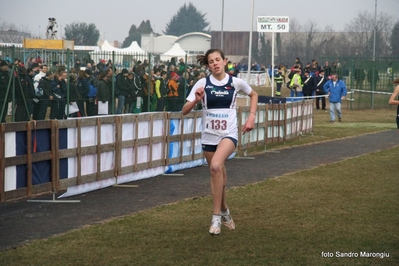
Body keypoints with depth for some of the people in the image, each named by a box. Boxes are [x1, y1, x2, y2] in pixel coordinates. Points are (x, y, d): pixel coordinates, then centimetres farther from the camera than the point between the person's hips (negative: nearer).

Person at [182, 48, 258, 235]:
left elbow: (253, 95, 18)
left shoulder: (236, 82, -3)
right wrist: (196, 100, -25)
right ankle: (224, 211, 40)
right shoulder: (202, 83, -4)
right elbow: (184, 111, -6)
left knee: (216, 166, -28)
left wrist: (252, 116, 5)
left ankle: (217, 216, -21)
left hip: (228, 134, -3)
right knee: (218, 175, 14)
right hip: (208, 135, 3)